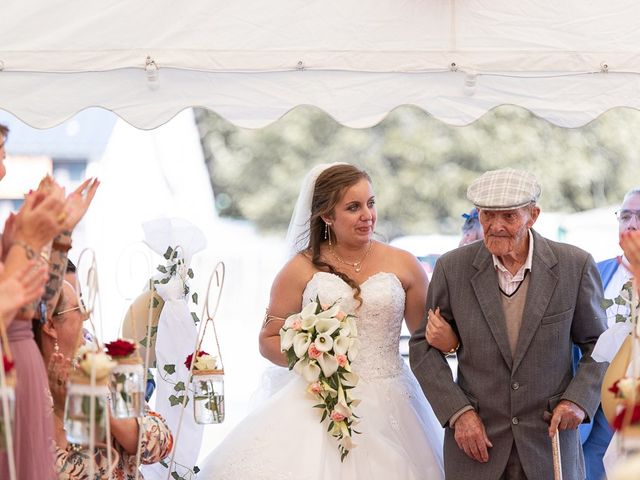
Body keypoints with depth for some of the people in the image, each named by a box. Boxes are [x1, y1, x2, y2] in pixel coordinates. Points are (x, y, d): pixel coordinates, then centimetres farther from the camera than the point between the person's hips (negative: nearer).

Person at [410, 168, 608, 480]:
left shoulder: (575, 266, -5)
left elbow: (599, 345, 5)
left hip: (550, 441, 0)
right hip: (476, 443, 0)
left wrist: (579, 399, -10)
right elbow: (423, 347, 3)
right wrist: (458, 412, -7)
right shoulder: (453, 268, -4)